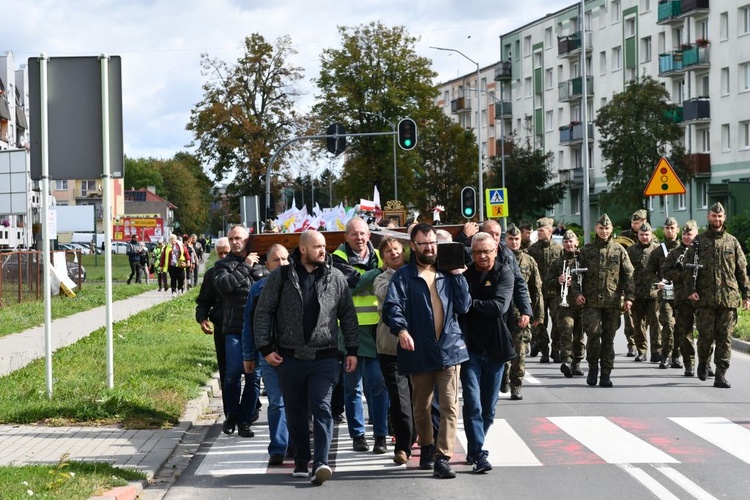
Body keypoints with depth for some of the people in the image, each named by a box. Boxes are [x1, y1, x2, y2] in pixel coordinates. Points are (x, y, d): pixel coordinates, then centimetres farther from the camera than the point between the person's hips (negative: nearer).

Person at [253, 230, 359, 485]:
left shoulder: (335, 278, 3)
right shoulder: (281, 277, -1)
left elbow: (348, 316, 8)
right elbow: (263, 312, 3)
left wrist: (352, 350, 5)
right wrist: (266, 348, -2)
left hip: (324, 357, -1)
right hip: (290, 358, 1)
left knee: (322, 408, -11)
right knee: (296, 412, 9)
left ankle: (320, 463, -16)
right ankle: (301, 462, 22)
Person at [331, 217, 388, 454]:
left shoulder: (378, 257, 12)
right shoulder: (339, 259, 1)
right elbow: (353, 283, -15)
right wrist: (380, 271, -17)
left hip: (375, 328, 2)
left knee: (378, 383, -2)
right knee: (352, 385, 5)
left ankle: (380, 435, 2)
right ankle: (357, 435, 14)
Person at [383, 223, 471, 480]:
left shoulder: (449, 273, 10)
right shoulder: (404, 276, 0)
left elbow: (464, 306, 2)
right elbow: (392, 307, -12)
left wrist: (458, 276, -5)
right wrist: (401, 329, -30)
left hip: (449, 348, 1)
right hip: (419, 351, -1)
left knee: (449, 405, -8)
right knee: (421, 406, 14)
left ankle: (442, 458, -9)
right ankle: (426, 448, 35)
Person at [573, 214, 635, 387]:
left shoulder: (619, 250, 6)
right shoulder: (587, 250, 7)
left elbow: (628, 274, 6)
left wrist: (628, 296, -1)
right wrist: (577, 293, -5)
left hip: (612, 301, 1)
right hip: (591, 301, 0)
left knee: (609, 338, 3)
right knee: (593, 334, -11)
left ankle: (606, 374, 9)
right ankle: (593, 368, 9)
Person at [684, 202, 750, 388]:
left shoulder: (732, 242, 11)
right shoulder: (699, 241, 8)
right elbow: (688, 267, 4)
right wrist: (691, 290, -8)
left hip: (729, 297, 1)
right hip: (705, 298, -1)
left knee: (725, 337, -1)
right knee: (706, 335, -2)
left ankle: (721, 375, 2)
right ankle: (702, 362, 25)